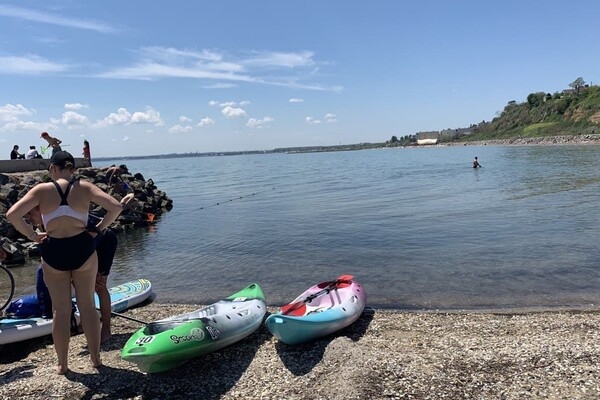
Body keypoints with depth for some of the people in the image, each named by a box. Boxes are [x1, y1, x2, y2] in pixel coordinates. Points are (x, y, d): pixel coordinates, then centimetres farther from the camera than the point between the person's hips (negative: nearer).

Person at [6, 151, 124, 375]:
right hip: (82, 249, 0)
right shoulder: (84, 187, -4)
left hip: (53, 253, 0)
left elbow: (12, 215, -12)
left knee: (60, 310, 12)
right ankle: (95, 358, 23)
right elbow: (116, 207, -12)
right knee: (87, 306, 13)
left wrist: (33, 236, -1)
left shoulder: (42, 190, -4)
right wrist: (100, 228, 0)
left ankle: (62, 364, 24)